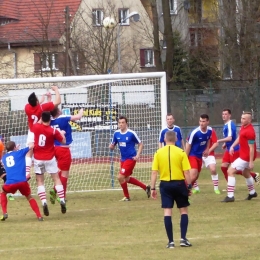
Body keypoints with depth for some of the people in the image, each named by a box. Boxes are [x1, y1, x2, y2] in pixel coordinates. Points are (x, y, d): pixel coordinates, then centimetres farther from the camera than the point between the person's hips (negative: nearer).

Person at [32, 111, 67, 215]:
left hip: (38, 159, 1)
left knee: (40, 181, 6)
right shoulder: (53, 131, -11)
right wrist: (62, 133, 18)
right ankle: (62, 201, 1)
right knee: (56, 179, 9)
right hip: (50, 158, -1)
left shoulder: (35, 127, -7)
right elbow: (63, 141, 1)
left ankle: (44, 202, -11)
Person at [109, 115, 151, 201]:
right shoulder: (116, 133, 1)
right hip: (123, 159, 7)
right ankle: (146, 187, 32)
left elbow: (140, 144, -6)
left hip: (130, 159, -7)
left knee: (120, 177, -12)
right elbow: (112, 146, 10)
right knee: (126, 178, 17)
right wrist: (111, 146, -15)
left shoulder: (131, 133, -14)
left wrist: (137, 155, -17)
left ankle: (126, 196, 7)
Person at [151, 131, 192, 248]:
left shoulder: (158, 153, 0)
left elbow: (154, 172, -2)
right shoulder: (181, 152, -5)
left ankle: (171, 241, 1)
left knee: (167, 212, 2)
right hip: (179, 183, -1)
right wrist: (189, 186, 3)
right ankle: (183, 238, 5)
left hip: (165, 184, 1)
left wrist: (153, 188, 3)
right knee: (183, 211, 12)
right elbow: (186, 172, -6)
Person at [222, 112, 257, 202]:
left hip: (246, 156, -10)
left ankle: (230, 196, -13)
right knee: (246, 173, 28)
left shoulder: (249, 131, -25)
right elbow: (239, 137, 19)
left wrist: (251, 162, -23)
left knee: (230, 171, -12)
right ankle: (252, 192, 48)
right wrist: (232, 146, 4)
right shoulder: (243, 127, 3)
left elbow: (251, 148, -24)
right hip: (243, 154, 10)